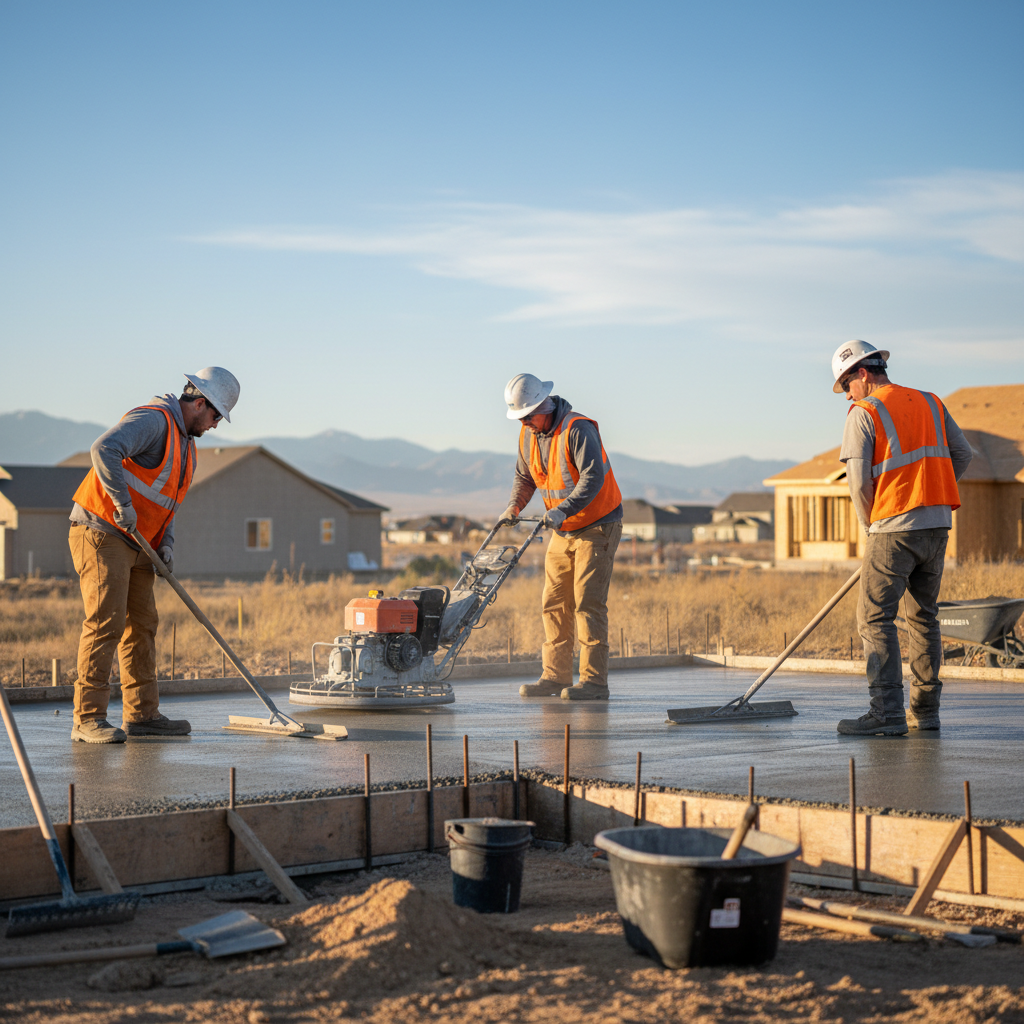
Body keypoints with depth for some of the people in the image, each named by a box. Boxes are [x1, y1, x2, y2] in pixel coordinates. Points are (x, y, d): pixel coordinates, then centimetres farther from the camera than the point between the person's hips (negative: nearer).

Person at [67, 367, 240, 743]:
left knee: (142, 624, 10)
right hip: (101, 532, -10)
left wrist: (166, 543, 6)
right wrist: (124, 503, -29)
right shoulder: (153, 420, -14)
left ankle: (141, 714, 16)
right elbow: (104, 449, -30)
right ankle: (87, 719, -13)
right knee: (106, 622, -14)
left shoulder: (186, 443, 18)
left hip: (135, 543, 10)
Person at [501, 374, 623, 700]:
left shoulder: (578, 429, -21)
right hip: (563, 532, 8)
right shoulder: (528, 435, 3)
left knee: (588, 602, -12)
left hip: (597, 527, -8)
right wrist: (515, 505, -1)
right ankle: (555, 676, 11)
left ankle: (594, 682, -10)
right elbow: (524, 475, 17)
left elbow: (593, 478, -30)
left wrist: (563, 510, -39)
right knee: (554, 602, 5)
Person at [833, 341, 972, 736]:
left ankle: (888, 713, -10)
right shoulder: (931, 403, 14)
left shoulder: (864, 413, -5)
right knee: (924, 616, 14)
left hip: (894, 526, -7)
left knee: (875, 618, -3)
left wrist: (871, 529, 6)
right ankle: (925, 710, 15)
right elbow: (963, 454, 18)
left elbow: (859, 483, -8)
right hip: (938, 524, 7)